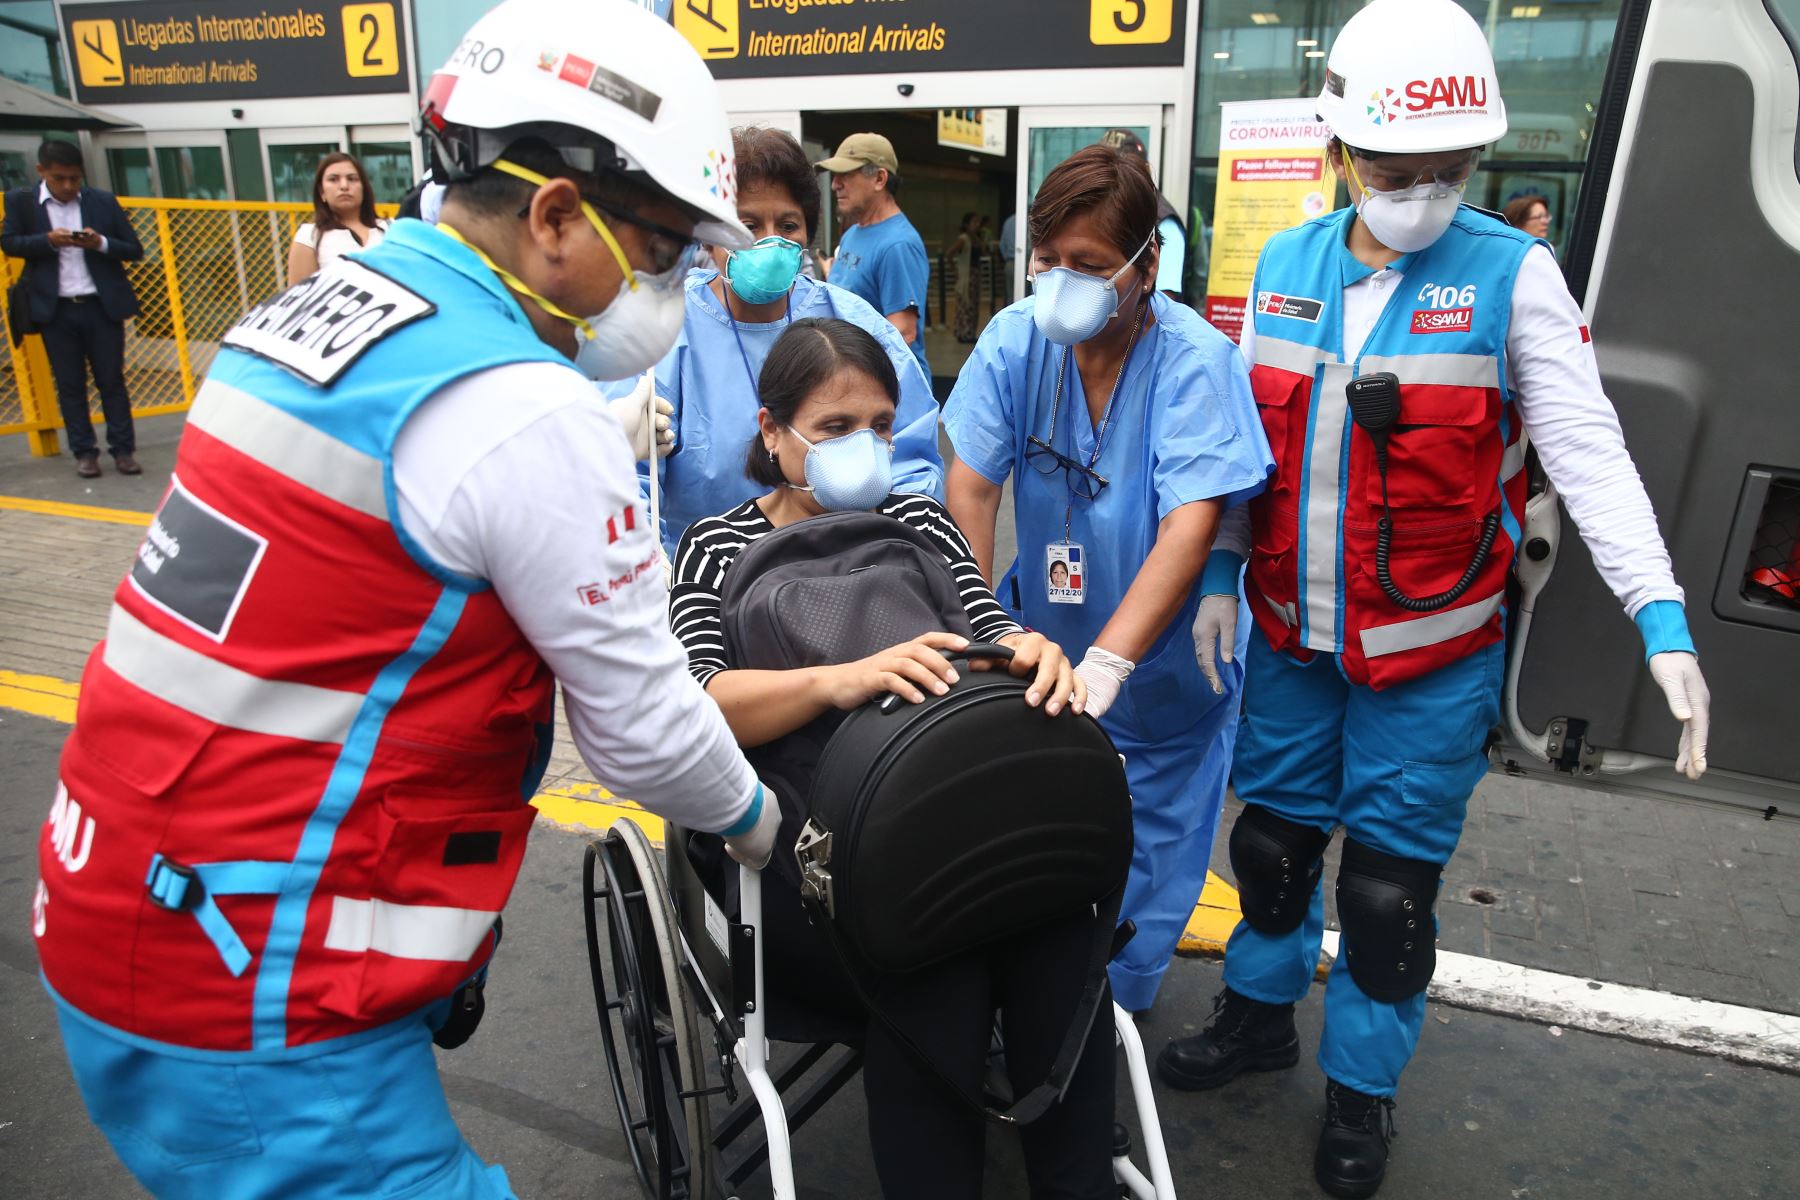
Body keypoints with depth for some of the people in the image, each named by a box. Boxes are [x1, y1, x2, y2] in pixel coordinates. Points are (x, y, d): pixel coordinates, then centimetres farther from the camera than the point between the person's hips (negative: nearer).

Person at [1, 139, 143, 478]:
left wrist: (101, 243, -15)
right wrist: (48, 240, -14)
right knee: (69, 384, 5)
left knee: (112, 380, 4)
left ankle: (123, 449, 9)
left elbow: (134, 250, 4)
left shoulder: (104, 201, 4)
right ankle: (84, 452, 11)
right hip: (56, 310, 0)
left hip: (101, 306, 0)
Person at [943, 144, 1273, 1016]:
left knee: (1145, 846, 10)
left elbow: (1189, 529, -31)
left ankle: (1113, 1008, 34)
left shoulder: (1194, 361, -22)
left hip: (1162, 659, -3)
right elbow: (971, 488, -13)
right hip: (1043, 641, 3)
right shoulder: (1017, 339, -12)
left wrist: (1104, 666, -41)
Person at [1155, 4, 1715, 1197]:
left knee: (1389, 878, 7)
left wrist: (1663, 621, -20)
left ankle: (1362, 1089, 31)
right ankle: (1260, 1013, 43)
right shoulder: (1285, 267, 2)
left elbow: (1588, 451, -13)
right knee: (1275, 835, 18)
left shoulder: (1515, 274, -9)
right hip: (1293, 634, 4)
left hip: (1431, 653, -3)